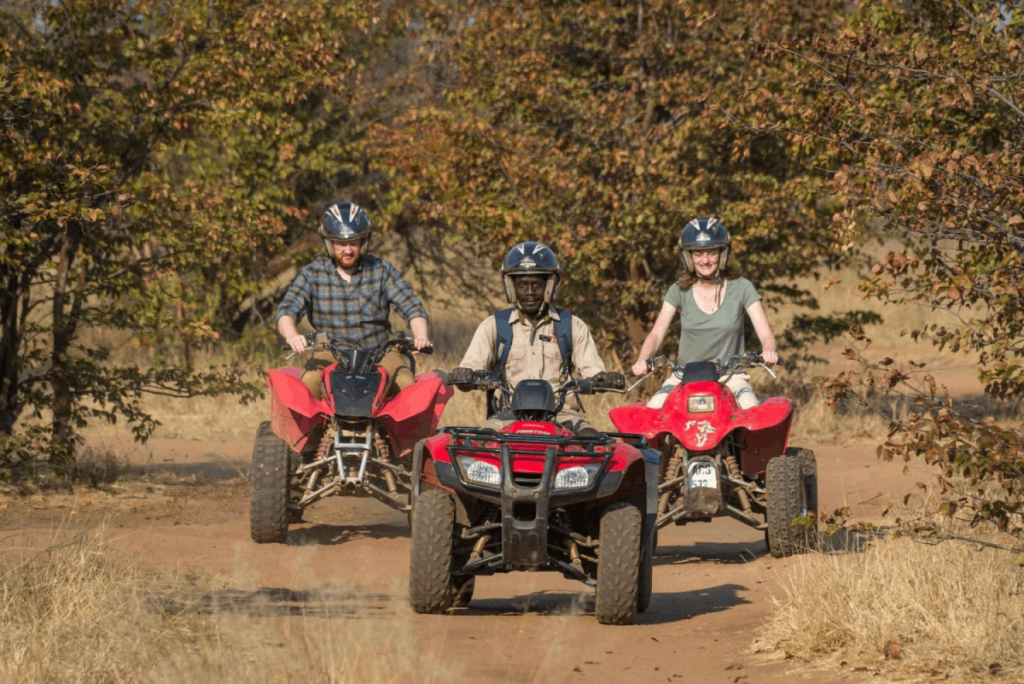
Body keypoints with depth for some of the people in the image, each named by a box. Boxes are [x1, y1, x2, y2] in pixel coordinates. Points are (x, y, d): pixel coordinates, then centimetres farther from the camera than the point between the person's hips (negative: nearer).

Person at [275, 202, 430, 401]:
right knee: (309, 381, -33)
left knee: (405, 384, -29)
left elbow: (412, 307, 1)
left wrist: (420, 337, -22)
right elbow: (286, 311, -6)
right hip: (332, 353, -1)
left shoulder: (381, 270, 5)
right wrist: (292, 336, -31)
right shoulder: (312, 274, 4)